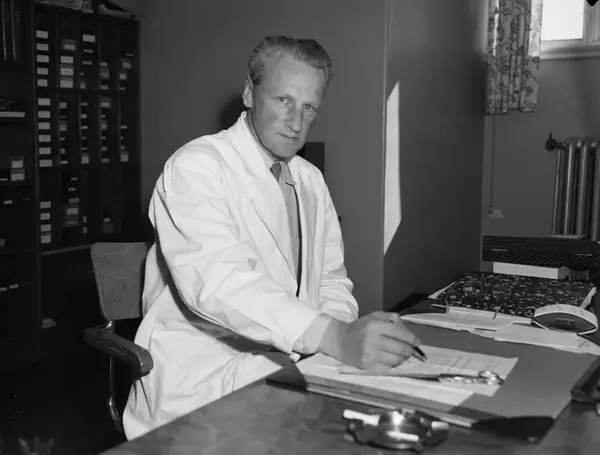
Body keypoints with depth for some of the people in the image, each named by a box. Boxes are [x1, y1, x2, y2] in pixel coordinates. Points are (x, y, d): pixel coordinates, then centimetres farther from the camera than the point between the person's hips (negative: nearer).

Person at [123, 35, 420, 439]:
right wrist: (334, 336, -37)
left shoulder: (311, 180, 14)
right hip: (202, 385, -7)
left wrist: (345, 330, -10)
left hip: (288, 368, 7)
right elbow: (217, 280, -27)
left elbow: (331, 279, 13)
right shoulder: (195, 167, -11)